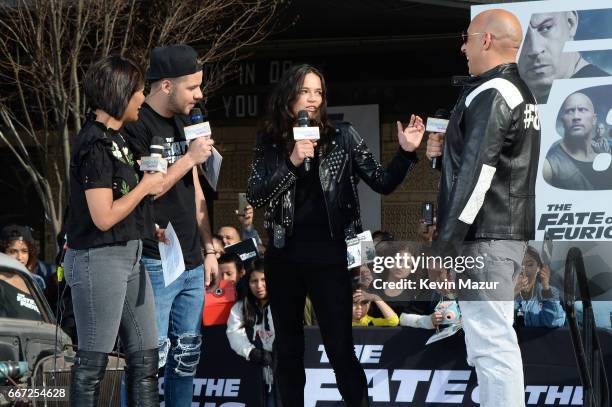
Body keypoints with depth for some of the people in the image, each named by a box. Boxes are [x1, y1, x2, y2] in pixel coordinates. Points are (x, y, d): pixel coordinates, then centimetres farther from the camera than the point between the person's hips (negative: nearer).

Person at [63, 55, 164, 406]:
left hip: (129, 256, 10)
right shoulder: (95, 144, -16)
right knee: (94, 360, -3)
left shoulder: (115, 138, 12)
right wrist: (144, 186, -9)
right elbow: (103, 217, -20)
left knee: (145, 355, 9)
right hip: (99, 259, -9)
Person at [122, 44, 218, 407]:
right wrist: (189, 158, -15)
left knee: (187, 359, 11)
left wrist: (209, 250, 16)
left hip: (192, 264, 8)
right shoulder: (136, 126, -10)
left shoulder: (183, 122, 15)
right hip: (155, 265, -8)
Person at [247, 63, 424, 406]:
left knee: (340, 348, -7)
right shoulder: (270, 143, 4)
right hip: (284, 256, 3)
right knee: (288, 348, 11)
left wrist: (406, 152, -19)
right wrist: (292, 162, -17)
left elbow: (383, 183, -2)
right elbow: (255, 197, -6)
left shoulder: (342, 136, 0)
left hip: (328, 255, -3)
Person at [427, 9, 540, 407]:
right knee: (497, 340, 16)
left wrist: (444, 247, -19)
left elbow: (474, 180, -21)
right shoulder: (522, 92, 16)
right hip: (513, 232, 10)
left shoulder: (489, 95, -15)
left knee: (490, 344, -10)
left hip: (484, 238, -10)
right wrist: (447, 149, 11)